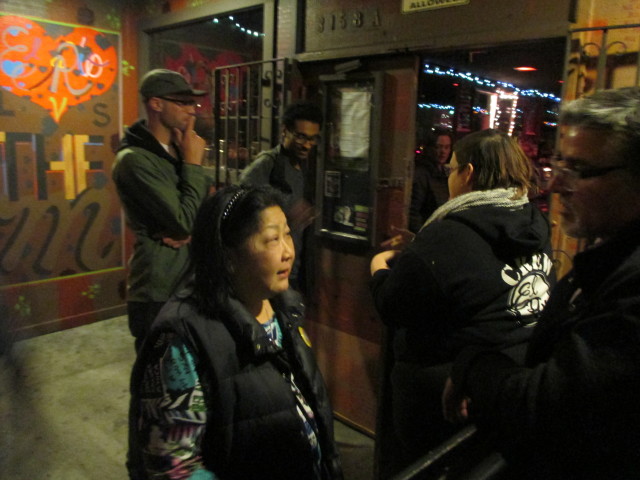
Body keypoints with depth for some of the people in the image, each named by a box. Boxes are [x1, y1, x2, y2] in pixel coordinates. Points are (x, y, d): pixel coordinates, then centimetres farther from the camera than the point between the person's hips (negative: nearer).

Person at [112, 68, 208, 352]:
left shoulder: (177, 151, 11)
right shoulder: (135, 160, -16)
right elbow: (185, 221, -22)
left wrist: (195, 229, -11)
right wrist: (193, 164, -13)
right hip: (159, 295, -8)